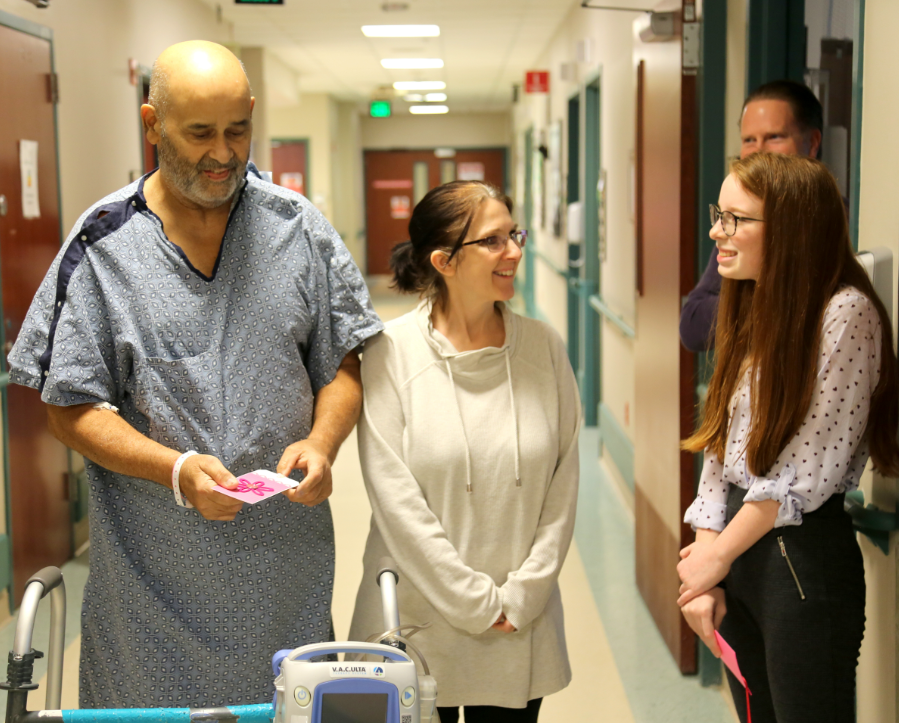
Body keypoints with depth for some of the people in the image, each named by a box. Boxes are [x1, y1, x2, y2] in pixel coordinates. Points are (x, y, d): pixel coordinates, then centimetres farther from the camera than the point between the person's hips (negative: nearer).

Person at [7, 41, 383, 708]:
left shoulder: (300, 229, 3)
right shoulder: (103, 246, -4)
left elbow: (343, 362, 8)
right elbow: (72, 406, -4)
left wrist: (321, 441, -13)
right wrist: (175, 470, -19)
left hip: (287, 560, 2)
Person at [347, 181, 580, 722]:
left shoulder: (543, 348, 1)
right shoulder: (392, 352, -8)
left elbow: (564, 484, 2)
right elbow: (395, 497, -11)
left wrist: (523, 594, -4)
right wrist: (475, 602, -10)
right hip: (417, 620, -2)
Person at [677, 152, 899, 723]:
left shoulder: (846, 313, -15)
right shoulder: (751, 312, 10)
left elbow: (808, 471, -17)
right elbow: (719, 450, 8)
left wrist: (716, 556, -8)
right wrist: (703, 577, 1)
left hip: (804, 554, -7)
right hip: (738, 546, 8)